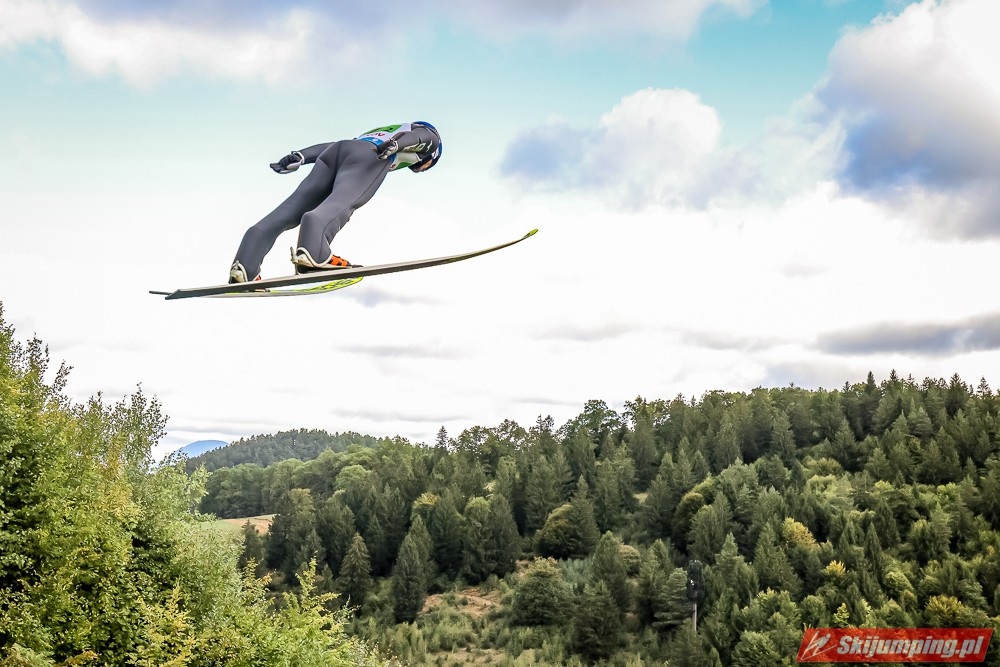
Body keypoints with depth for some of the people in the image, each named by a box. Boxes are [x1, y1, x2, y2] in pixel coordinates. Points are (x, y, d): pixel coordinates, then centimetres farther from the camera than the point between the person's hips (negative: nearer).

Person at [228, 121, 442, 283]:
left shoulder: (380, 132, 46)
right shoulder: (429, 135, 31)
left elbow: (332, 145, 32)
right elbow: (412, 137, 6)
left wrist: (300, 156, 22)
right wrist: (395, 144, -15)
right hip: (369, 156, -5)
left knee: (292, 209, -6)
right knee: (340, 203, -29)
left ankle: (244, 266, -23)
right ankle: (312, 252, -56)